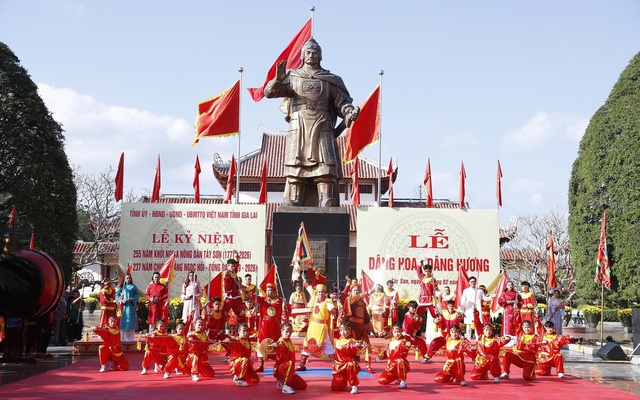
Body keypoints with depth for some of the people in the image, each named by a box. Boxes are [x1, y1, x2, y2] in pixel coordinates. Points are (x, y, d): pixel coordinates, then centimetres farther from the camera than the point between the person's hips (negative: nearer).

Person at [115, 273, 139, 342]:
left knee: (130, 320, -6)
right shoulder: (121, 286, 11)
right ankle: (123, 338, 4)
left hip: (130, 306, -1)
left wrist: (132, 299, -13)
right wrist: (121, 300, -10)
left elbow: (137, 295, 4)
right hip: (123, 306, 1)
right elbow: (117, 294, 6)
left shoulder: (133, 287, 8)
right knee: (123, 321, -2)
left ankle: (130, 338, -3)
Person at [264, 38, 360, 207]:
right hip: (298, 132, 0)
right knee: (295, 175, -5)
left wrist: (350, 112, -14)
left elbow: (342, 102, 9)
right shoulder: (292, 77, 16)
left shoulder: (330, 80, 17)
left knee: (327, 176, -9)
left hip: (323, 132, 1)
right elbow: (270, 92, 4)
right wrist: (278, 80, -17)